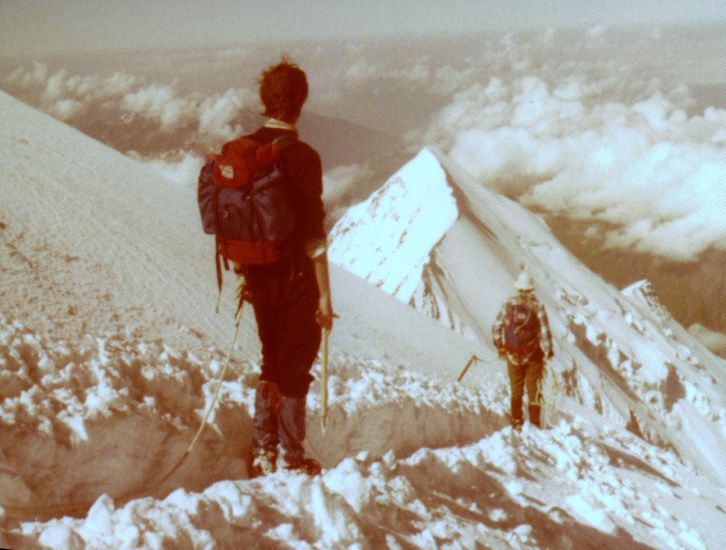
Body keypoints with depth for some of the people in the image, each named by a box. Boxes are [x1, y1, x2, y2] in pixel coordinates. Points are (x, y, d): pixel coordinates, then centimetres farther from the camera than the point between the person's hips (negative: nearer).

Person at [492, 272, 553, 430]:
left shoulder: (508, 305, -4)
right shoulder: (537, 307, -11)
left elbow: (496, 329, -1)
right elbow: (545, 332, -12)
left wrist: (500, 348, 12)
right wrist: (548, 352, 0)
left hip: (512, 355, 2)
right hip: (533, 356, -2)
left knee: (516, 390, 16)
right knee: (534, 390, 8)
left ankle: (516, 423, 17)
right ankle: (534, 424, 9)